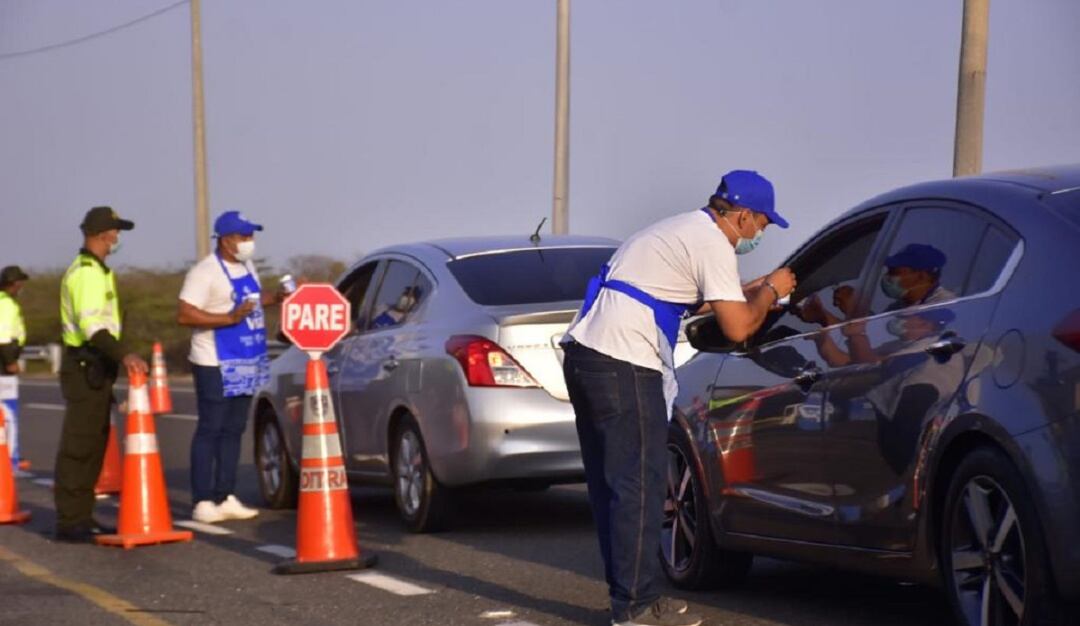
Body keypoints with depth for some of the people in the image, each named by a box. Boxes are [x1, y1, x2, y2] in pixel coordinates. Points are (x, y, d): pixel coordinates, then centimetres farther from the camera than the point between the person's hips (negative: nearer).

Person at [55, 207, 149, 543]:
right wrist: (123, 354, -35)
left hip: (95, 367, 11)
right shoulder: (87, 273, -14)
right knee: (78, 446, -10)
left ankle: (82, 517, 17)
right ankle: (69, 521, -10)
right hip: (85, 367, -11)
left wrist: (116, 358, 24)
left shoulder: (96, 270, 19)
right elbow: (91, 325, -26)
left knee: (93, 445, 13)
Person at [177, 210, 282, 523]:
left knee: (233, 431, 11)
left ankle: (226, 498, 16)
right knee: (209, 431, -6)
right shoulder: (205, 272, -14)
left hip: (246, 363, 8)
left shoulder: (247, 268, 13)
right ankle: (202, 503, -4)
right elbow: (184, 314, -20)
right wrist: (230, 318, -25)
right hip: (216, 365, -8)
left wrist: (277, 298, 12)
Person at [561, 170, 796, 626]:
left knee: (610, 481, 14)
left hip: (584, 352, 10)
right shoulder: (712, 243, -8)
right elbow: (737, 327, -11)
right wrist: (769, 292, 7)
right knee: (638, 485, -6)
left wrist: (752, 291, 30)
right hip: (622, 365, -10)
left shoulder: (686, 230, 23)